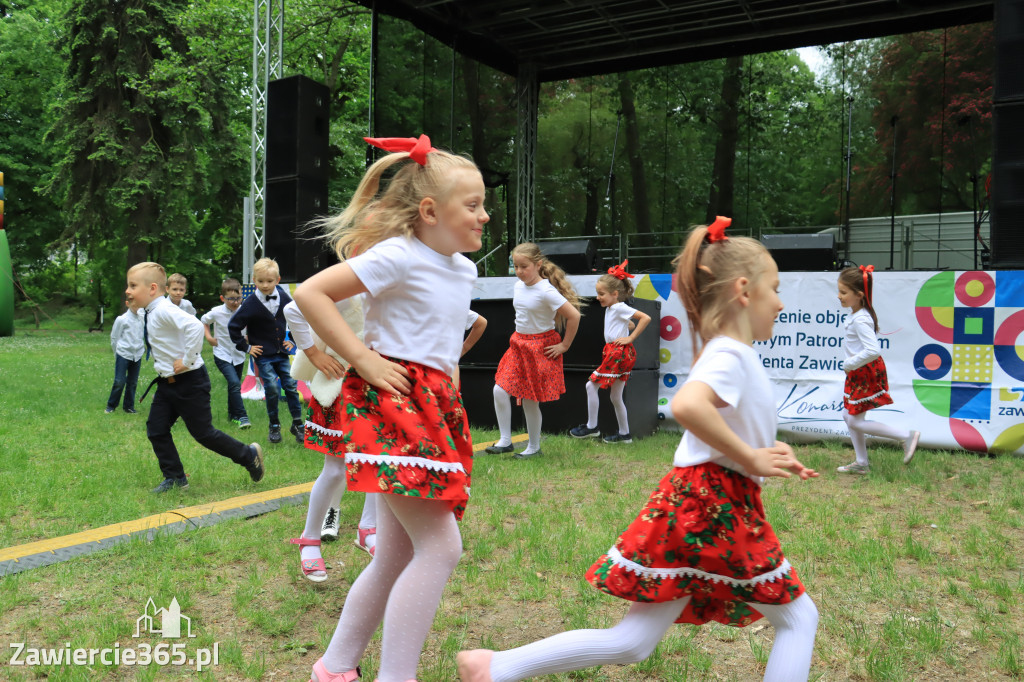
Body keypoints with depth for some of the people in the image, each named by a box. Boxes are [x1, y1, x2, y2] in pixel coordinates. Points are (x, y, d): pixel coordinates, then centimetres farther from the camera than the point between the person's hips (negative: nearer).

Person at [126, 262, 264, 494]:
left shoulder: (164, 310, -22)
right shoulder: (149, 314, 8)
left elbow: (195, 326, -39)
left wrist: (188, 360, -30)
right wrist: (164, 366, 16)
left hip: (189, 381, -9)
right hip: (168, 382, 10)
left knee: (202, 432, 0)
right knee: (156, 429, 8)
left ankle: (249, 455, 18)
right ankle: (175, 478, 20)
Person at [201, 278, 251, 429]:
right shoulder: (217, 312, -12)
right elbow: (203, 321, 9)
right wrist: (209, 337, 0)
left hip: (239, 355, 3)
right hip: (222, 355, -3)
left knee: (234, 385, 15)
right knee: (235, 383, -20)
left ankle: (232, 414, 34)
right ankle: (241, 416, -16)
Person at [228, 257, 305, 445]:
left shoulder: (283, 298, 0)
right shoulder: (251, 303, -11)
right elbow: (233, 326, -4)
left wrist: (293, 339, 10)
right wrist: (245, 347, -4)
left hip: (282, 353, 3)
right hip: (263, 355, -3)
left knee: (291, 385, 0)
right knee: (272, 388, -10)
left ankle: (298, 424, 13)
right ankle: (274, 426, 9)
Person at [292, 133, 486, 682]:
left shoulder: (464, 268, 14)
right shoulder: (398, 257, -12)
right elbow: (310, 292, -15)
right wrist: (364, 360, -17)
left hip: (432, 407, 9)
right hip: (391, 400, -9)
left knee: (398, 555, 13)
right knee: (440, 547, -14)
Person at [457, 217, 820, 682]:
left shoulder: (724, 355, 17)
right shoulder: (732, 355, -13)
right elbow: (686, 405, -34)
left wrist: (769, 456, 11)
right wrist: (751, 459, -23)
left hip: (692, 503, 9)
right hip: (718, 509, -9)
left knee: (632, 643, 10)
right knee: (798, 619, 12)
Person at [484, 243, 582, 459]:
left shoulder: (546, 291, -20)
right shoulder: (518, 286, 3)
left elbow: (574, 315, -22)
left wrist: (565, 345, -14)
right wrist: (520, 337, 16)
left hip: (541, 348, -7)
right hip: (519, 344, 7)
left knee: (530, 401, 1)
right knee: (500, 390, -5)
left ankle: (534, 447, 19)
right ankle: (505, 441, 6)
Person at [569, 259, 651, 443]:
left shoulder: (620, 308, -11)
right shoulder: (610, 309, 15)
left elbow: (645, 318, -19)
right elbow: (628, 323, 30)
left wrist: (630, 338, -17)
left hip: (619, 352, -10)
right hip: (613, 352, 10)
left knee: (591, 385, -7)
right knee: (616, 397, 13)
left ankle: (591, 427, 2)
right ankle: (624, 434, 21)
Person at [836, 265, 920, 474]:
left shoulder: (860, 320, -24)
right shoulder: (857, 315, 5)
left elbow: (872, 350, -34)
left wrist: (849, 365, -22)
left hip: (865, 374, -10)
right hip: (859, 373, 10)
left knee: (855, 422, -2)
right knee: (848, 416, 15)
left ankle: (907, 436, 5)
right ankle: (861, 463, 25)